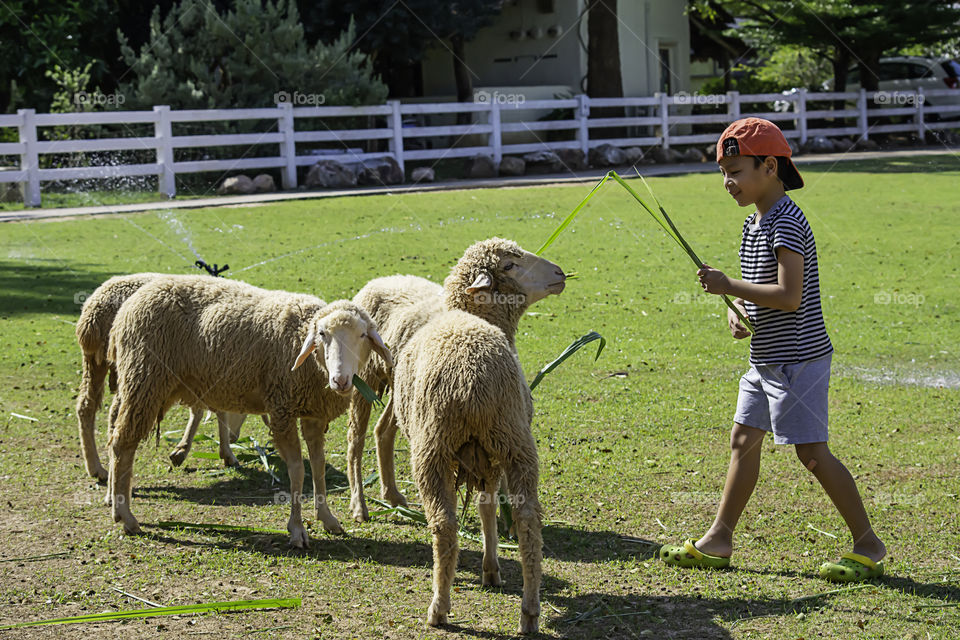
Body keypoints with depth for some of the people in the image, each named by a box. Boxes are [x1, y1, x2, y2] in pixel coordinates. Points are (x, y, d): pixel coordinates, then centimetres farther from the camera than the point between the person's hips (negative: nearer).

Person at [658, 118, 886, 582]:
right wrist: (737, 311, 2)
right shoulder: (754, 224, 13)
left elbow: (789, 296, -25)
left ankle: (868, 544, 2)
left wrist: (727, 286, -21)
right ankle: (719, 541, 21)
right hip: (766, 359, 10)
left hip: (799, 357, -10)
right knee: (743, 440, 12)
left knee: (811, 453, -7)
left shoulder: (787, 223, -18)